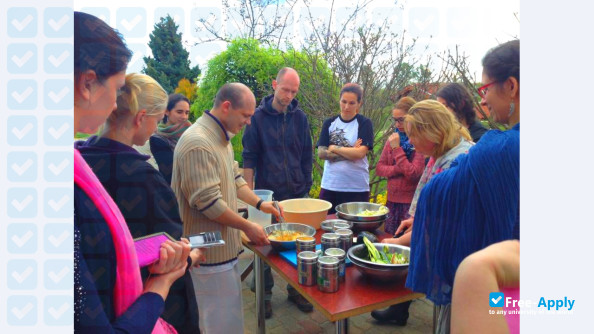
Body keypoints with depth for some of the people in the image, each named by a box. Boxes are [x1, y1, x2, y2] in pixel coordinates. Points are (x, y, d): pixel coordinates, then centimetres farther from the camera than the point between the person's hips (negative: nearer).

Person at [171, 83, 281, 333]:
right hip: (209, 251, -10)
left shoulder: (221, 138, 9)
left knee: (229, 312, 22)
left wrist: (259, 203, 7)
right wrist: (247, 226, -16)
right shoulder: (198, 143, -24)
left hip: (223, 245, 10)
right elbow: (208, 203, -26)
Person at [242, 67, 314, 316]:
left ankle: (296, 289, 28)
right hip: (267, 193, -2)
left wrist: (305, 187, 6)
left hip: (297, 193, 3)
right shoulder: (258, 117, -5)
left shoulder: (299, 117, 4)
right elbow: (249, 158, -4)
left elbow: (307, 156, 9)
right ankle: (265, 293, 24)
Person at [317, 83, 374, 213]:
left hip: (357, 188, -2)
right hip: (330, 186, 3)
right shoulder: (329, 123, 6)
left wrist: (334, 148, -6)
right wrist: (350, 153, -11)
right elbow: (321, 153, -4)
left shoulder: (364, 123, -2)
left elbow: (360, 153, -14)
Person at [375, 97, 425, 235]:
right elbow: (379, 168, 7)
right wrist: (398, 169, -12)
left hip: (411, 203, -6)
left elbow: (413, 173, -18)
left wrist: (396, 148, -16)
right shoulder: (393, 138, 9)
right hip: (392, 200, 6)